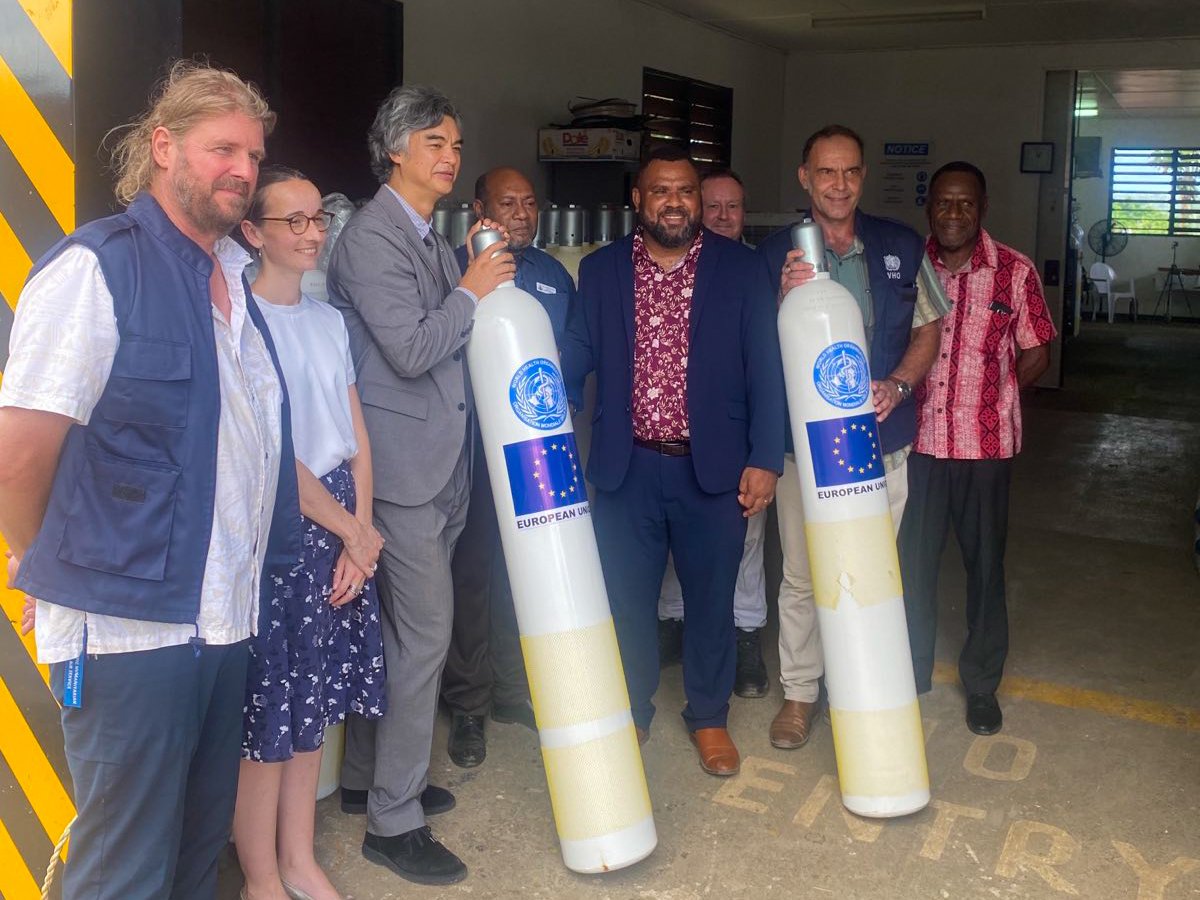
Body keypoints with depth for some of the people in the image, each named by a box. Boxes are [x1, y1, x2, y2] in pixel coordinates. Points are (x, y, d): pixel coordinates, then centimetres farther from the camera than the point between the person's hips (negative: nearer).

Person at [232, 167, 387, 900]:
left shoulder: (330, 319, 10)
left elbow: (356, 435, 10)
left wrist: (359, 534, -1)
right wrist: (354, 530, -8)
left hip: (341, 528, 7)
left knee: (313, 699, 15)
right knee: (268, 705, 2)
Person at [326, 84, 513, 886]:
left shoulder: (433, 237, 17)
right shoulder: (373, 237, -13)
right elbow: (409, 350, -20)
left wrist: (480, 282, 7)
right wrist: (471, 291, -10)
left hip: (437, 463, 9)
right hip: (402, 465, -9)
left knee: (396, 630, 16)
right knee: (425, 632, -7)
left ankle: (368, 779, 30)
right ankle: (394, 819, 6)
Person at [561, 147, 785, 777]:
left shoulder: (741, 269, 0)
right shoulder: (600, 270, 4)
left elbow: (765, 369, -2)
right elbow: (576, 358, 3)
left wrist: (765, 459, -7)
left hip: (713, 467, -1)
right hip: (628, 467, 1)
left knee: (710, 598, 12)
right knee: (627, 599, 11)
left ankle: (708, 717, 32)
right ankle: (631, 713, 32)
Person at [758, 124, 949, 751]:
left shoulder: (901, 247, 4)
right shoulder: (776, 255, -1)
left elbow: (927, 329, 9)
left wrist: (898, 384, -9)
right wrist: (786, 299, -21)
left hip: (881, 436, 2)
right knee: (802, 574, 7)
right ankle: (799, 692, 24)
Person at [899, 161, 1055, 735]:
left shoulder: (1015, 271, -2)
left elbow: (1036, 354, 4)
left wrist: (988, 398, -3)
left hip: (985, 444, -1)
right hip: (917, 441, 1)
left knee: (985, 564, 10)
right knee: (912, 562, 9)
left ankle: (982, 685, 28)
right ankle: (911, 677, 29)